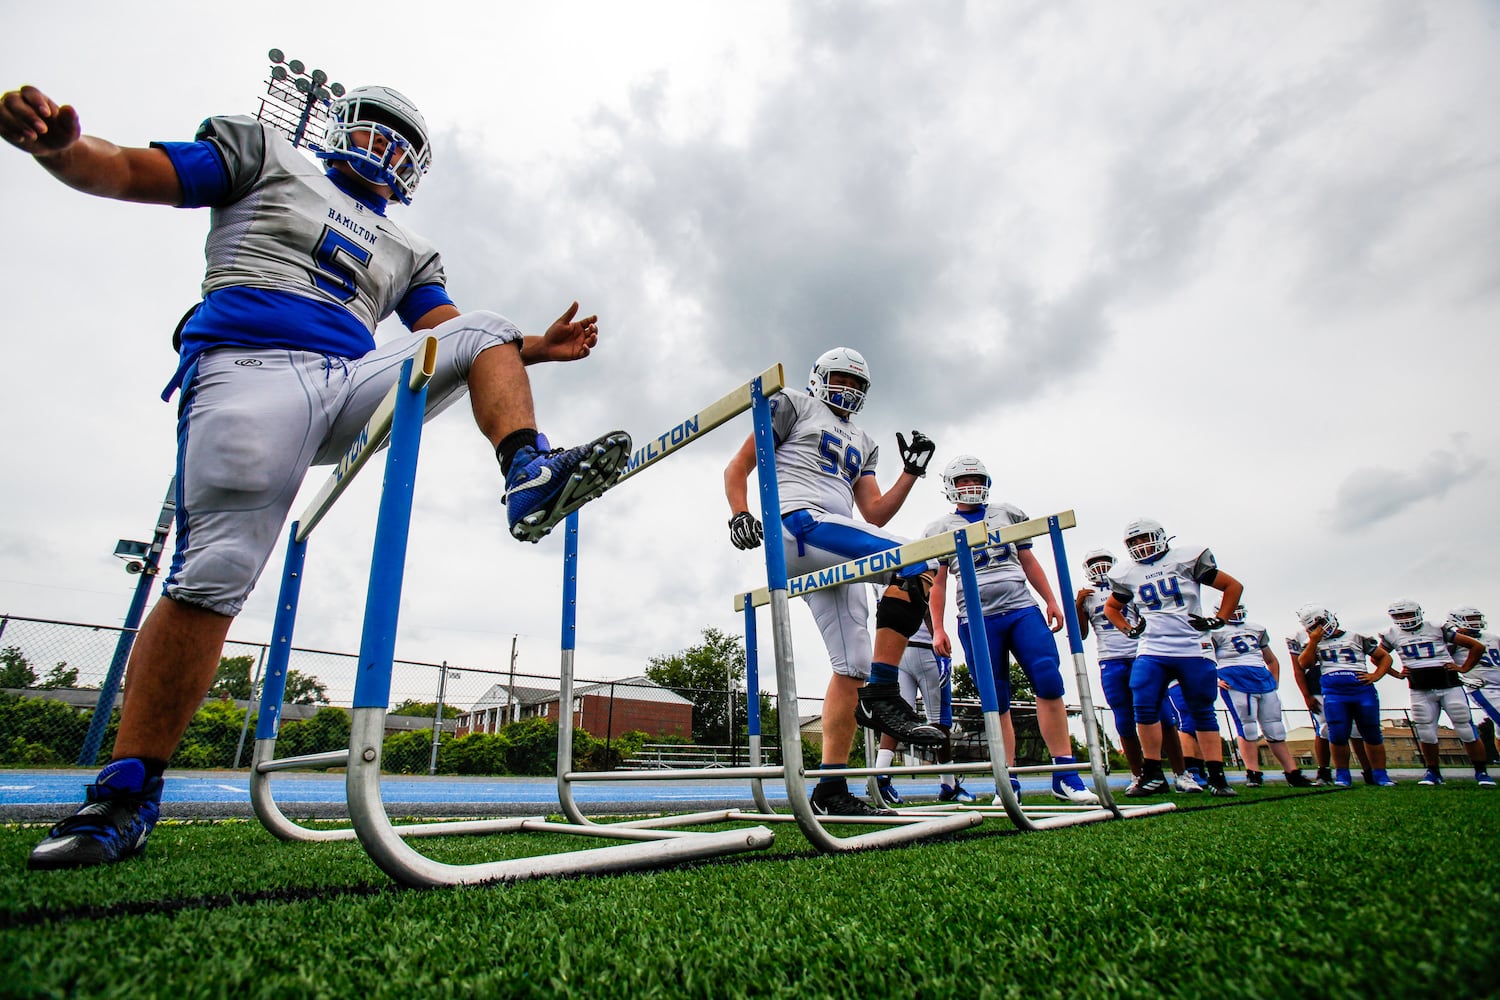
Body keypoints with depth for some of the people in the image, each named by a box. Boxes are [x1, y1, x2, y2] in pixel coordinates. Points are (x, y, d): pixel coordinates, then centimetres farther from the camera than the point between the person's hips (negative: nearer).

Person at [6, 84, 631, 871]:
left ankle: (529, 479, -30)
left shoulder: (408, 254, 29)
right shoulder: (265, 156, 21)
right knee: (213, 574, -16)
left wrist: (540, 348, 2)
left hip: (350, 386, 5)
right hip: (250, 369, -4)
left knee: (488, 332, -4)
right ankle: (127, 791, -4)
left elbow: (452, 341, 17)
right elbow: (127, 173, 12)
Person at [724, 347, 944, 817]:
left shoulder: (862, 444, 32)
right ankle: (882, 696, -21)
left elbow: (875, 516, 25)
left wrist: (911, 472, 16)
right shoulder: (793, 406, 15)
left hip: (832, 557, 8)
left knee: (852, 667, 1)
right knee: (916, 563, -23)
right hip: (799, 523, -7)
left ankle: (831, 789, 6)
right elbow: (737, 467, 7)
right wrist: (739, 514, -10)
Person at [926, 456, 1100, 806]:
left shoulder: (1008, 514, 17)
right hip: (977, 620, -2)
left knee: (1049, 682, -10)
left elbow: (1028, 562, 19)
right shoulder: (940, 529, 9)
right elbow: (937, 584, 7)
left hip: (1022, 609, 2)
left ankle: (1065, 775, 0)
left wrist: (1051, 601, 12)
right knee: (997, 703, 2)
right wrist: (938, 629, 0)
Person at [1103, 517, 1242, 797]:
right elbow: (1111, 607, 26)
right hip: (1152, 650, 2)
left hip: (1193, 649, -2)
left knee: (1202, 712, 3)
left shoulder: (1187, 558, 0)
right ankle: (1153, 776, -2)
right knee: (1144, 707, -11)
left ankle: (1217, 778, 12)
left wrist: (1219, 619, 0)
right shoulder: (1127, 574, 9)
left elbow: (1234, 586, 8)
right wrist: (1129, 629, 11)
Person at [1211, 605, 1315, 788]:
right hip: (1236, 681, -6)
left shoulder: (1257, 629, 22)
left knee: (1275, 728, 8)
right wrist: (1215, 680, -11)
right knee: (1247, 727, -9)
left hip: (1263, 679, 6)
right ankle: (1253, 773, -5)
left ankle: (1293, 774, 13)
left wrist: (1275, 682, 19)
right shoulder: (1216, 631, 1)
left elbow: (1272, 660, 30)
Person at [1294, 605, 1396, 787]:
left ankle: (1380, 774, 18)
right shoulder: (1313, 643, 13)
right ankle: (1342, 774, 8)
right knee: (1338, 736, -7)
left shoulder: (1357, 638, 11)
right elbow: (1303, 664, -2)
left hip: (1363, 690, 0)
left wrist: (1376, 675, 1)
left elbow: (1385, 657, 16)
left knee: (1372, 735, 5)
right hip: (1334, 694, 0)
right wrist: (1313, 640, -5)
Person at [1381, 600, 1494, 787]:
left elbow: (1478, 646, 7)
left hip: (1449, 685, -1)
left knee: (1467, 730, 2)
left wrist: (1464, 668, 0)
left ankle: (1481, 772, 17)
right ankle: (1433, 771, 16)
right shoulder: (1392, 635, 4)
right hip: (1420, 692, 1)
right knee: (1426, 734, 2)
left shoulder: (1438, 628, 1)